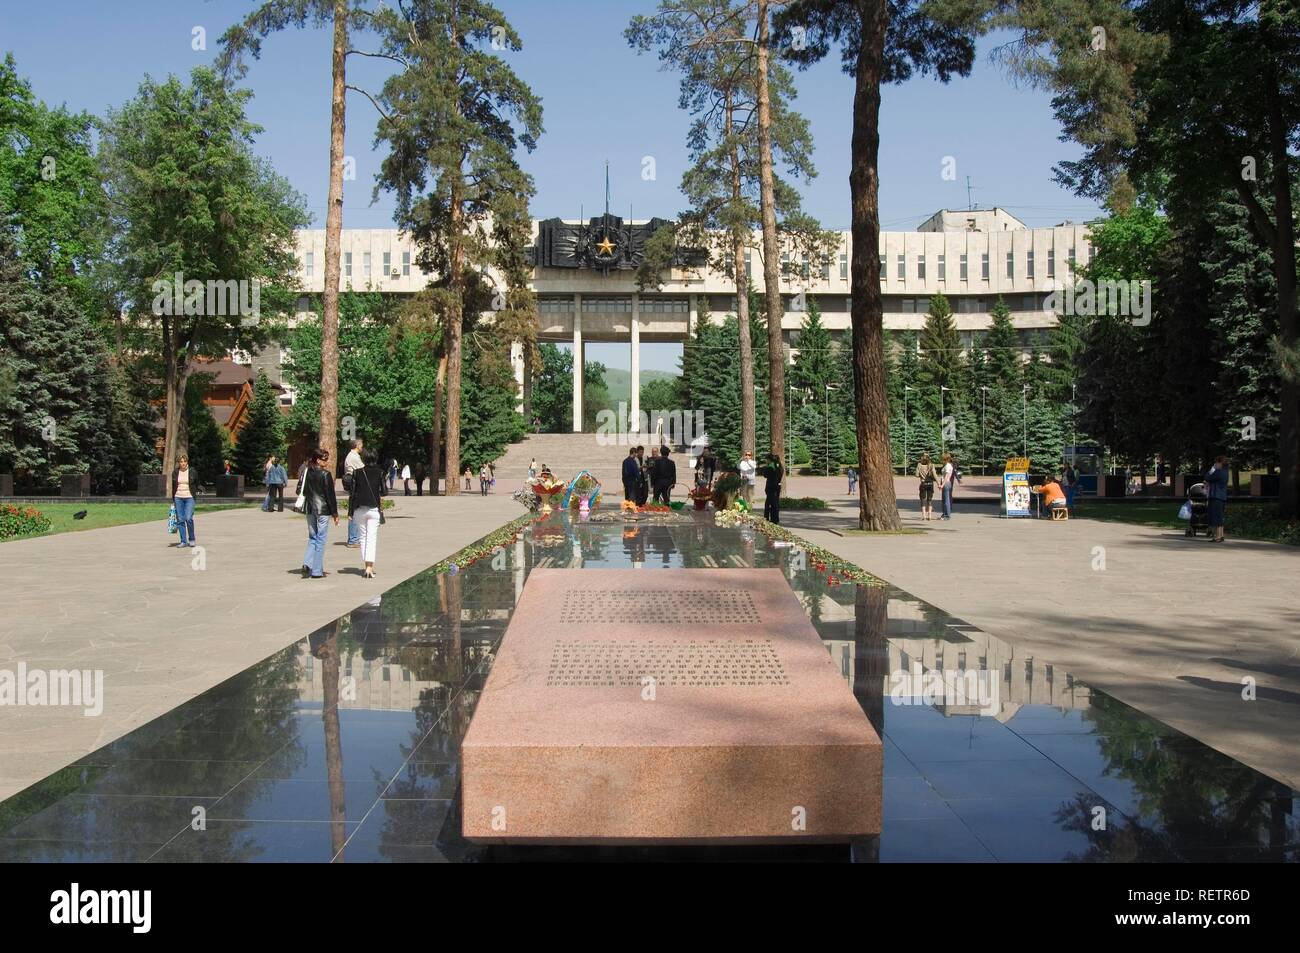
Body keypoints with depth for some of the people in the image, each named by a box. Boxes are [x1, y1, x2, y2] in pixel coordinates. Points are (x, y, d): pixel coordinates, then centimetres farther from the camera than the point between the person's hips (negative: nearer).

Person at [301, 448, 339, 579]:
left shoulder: (307, 473, 5)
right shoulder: (325, 474, -13)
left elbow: (303, 491, 11)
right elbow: (330, 495, -12)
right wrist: (335, 513, -6)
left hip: (310, 509, 6)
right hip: (323, 509, -6)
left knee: (312, 537, 17)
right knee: (321, 539, 2)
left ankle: (307, 564, -1)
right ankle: (317, 571, 4)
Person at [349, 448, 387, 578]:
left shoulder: (357, 472, -3)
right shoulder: (379, 473, -4)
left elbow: (352, 493, -3)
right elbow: (384, 491, -2)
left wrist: (350, 512, 2)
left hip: (359, 509, 1)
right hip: (374, 509, -1)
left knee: (362, 537, 15)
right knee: (372, 538, -1)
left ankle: (365, 565, 17)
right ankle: (369, 567, -15)